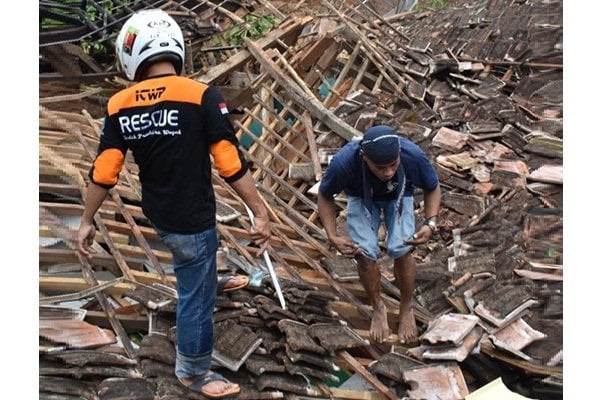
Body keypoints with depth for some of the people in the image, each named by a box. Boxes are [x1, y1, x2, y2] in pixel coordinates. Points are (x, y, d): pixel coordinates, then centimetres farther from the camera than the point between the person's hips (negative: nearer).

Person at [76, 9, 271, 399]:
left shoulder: (120, 105, -6)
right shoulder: (201, 96, -19)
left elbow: (103, 172, -3)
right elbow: (232, 164, -20)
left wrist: (87, 221, 9)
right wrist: (261, 214, -11)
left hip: (157, 213, 5)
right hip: (192, 220, -5)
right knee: (197, 295, 13)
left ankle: (205, 280, 61)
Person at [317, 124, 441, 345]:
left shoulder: (413, 156, -38)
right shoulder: (343, 162, -40)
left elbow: (432, 189, -14)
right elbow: (325, 196, -17)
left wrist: (430, 224, -28)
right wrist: (333, 236, -27)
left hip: (399, 196, 0)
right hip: (361, 197, 0)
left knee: (401, 249, -19)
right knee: (364, 253, -17)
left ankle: (406, 309, 9)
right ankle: (378, 309, 13)